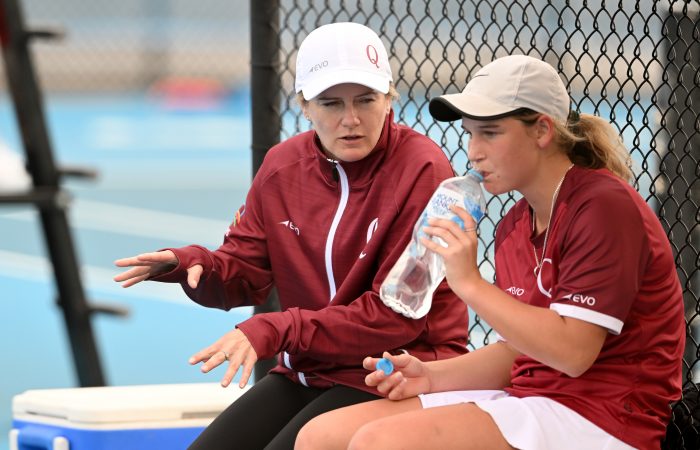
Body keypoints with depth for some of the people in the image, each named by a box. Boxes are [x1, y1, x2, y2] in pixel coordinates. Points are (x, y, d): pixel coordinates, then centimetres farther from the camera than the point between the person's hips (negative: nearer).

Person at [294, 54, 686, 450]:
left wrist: (470, 283, -19)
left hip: (597, 416, -9)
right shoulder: (514, 227, 14)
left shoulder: (604, 206, -13)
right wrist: (432, 376, 3)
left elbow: (572, 352, -21)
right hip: (528, 400, 9)